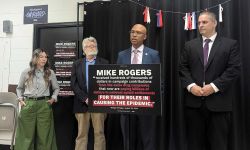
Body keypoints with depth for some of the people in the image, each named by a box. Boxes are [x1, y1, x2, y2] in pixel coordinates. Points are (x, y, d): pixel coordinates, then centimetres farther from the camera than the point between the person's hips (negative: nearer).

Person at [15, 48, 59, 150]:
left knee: (44, 134, 5)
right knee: (26, 134, 8)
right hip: (28, 104, 0)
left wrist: (53, 98, -1)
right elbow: (19, 88, 17)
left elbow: (56, 88, 14)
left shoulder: (50, 73, 3)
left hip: (44, 105, 0)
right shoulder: (26, 72, 4)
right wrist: (20, 99, 3)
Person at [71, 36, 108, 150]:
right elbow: (74, 84, 2)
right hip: (82, 103, 1)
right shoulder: (77, 64, 11)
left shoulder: (104, 63, 7)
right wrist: (85, 98, -10)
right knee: (81, 134, 7)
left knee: (99, 133, 3)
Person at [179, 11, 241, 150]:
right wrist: (190, 85, -10)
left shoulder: (231, 44, 3)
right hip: (194, 101, 2)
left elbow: (234, 69, -5)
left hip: (219, 102, -2)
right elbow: (183, 68, 6)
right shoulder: (190, 45, 12)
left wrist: (214, 86, -14)